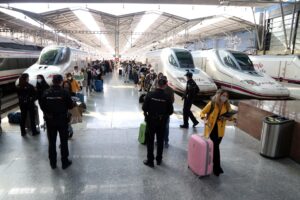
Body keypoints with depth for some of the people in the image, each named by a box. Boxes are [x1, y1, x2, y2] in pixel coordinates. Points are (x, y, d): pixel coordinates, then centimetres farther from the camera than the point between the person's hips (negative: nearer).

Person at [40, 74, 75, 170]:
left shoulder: (46, 93, -4)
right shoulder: (64, 92, -14)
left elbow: (42, 106, 2)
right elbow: (70, 106, -9)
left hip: (50, 121, 3)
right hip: (62, 120, -3)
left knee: (52, 142, 13)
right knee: (64, 141, 9)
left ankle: (53, 163, 23)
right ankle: (65, 162, 17)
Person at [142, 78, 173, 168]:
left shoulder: (150, 95, -13)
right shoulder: (167, 97, -12)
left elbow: (144, 108, -11)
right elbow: (170, 111, -6)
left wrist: (146, 115, 8)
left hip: (151, 120, -1)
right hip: (162, 121, 1)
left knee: (150, 141, 10)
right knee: (160, 141, 16)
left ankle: (150, 161, 15)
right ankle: (159, 159, 28)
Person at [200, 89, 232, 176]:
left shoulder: (227, 106, -2)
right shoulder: (212, 104, -12)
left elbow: (229, 116, 7)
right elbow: (202, 112, -5)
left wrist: (228, 118, -16)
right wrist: (205, 119, -23)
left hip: (220, 129, 3)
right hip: (211, 128, -3)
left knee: (215, 146, 14)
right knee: (215, 147, -2)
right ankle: (217, 167, 11)